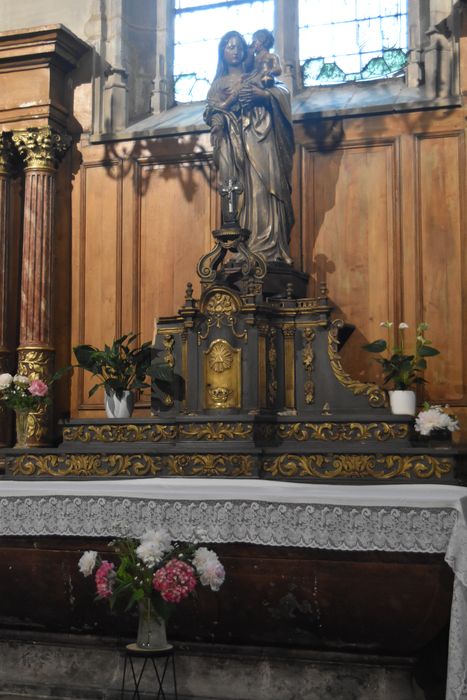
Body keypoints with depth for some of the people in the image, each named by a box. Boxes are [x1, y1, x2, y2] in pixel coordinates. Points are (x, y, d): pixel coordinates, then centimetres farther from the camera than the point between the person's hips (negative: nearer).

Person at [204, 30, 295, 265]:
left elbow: (283, 91, 5)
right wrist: (232, 98, -7)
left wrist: (260, 93, -12)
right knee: (239, 192, -9)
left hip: (259, 137, -1)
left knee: (262, 188, -13)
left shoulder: (257, 75, 19)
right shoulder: (218, 84, 20)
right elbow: (211, 114, 7)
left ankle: (267, 249, -17)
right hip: (233, 142, 1)